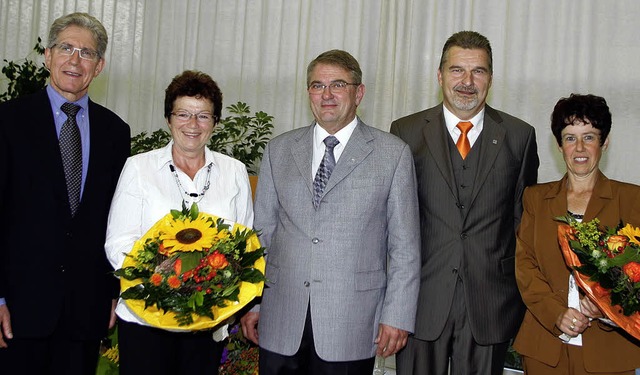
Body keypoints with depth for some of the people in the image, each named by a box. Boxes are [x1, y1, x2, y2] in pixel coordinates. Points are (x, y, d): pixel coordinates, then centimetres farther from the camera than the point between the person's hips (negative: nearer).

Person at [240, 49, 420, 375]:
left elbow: (404, 245, 0)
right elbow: (261, 231, 10)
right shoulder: (279, 150, 9)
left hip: (351, 326, -2)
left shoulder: (393, 154, 1)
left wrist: (397, 315, -5)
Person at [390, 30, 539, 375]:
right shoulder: (406, 132, 3)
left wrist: (521, 289, 5)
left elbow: (524, 217, 8)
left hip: (490, 306, 1)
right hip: (422, 301, 0)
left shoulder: (519, 136, 6)